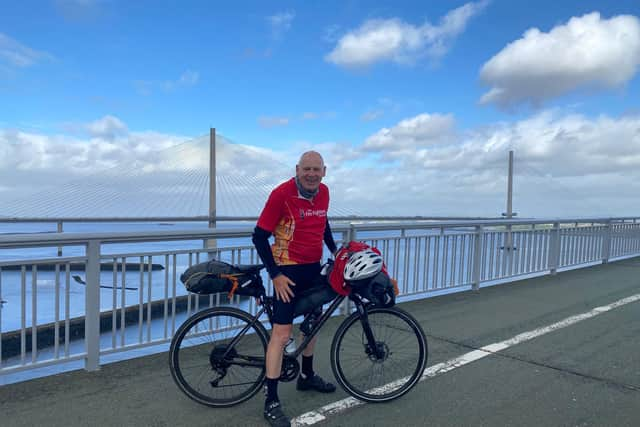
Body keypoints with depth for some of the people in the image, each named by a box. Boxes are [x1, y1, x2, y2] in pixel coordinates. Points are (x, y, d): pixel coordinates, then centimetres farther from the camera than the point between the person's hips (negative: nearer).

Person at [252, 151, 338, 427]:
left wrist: (335, 250, 21)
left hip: (314, 268, 7)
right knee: (282, 333, -8)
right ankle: (271, 402, 3)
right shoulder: (282, 194, -19)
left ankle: (306, 376, 41)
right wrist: (275, 275, -18)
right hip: (288, 270, -7)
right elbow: (259, 236, -16)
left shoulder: (323, 192, 0)